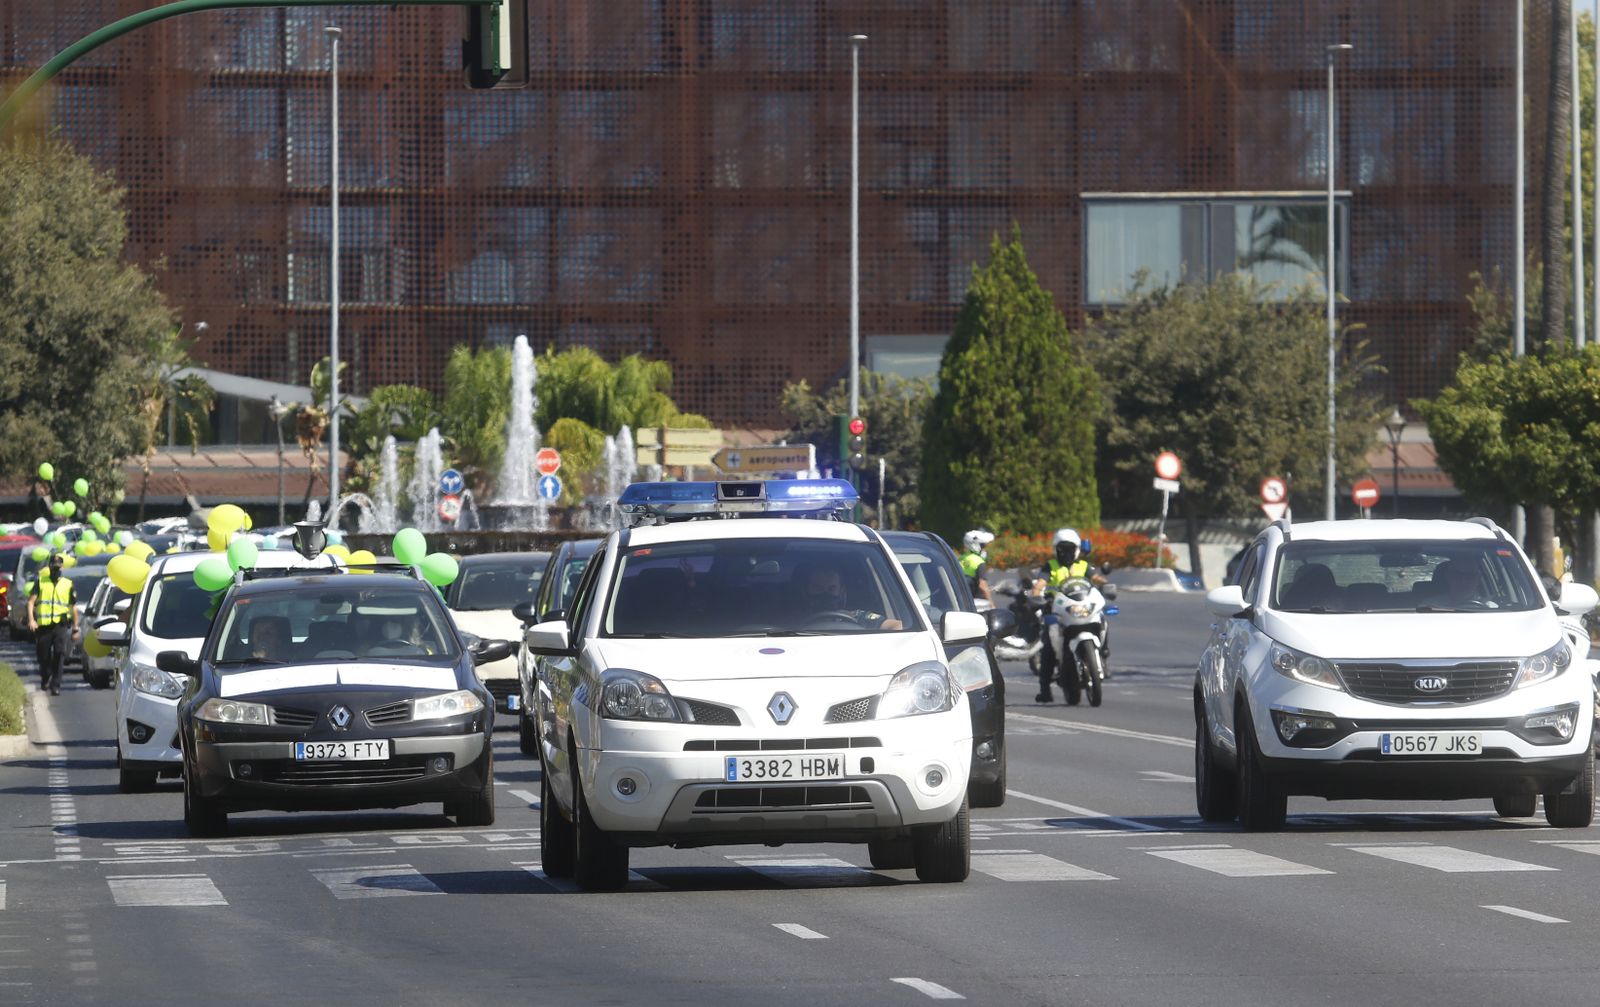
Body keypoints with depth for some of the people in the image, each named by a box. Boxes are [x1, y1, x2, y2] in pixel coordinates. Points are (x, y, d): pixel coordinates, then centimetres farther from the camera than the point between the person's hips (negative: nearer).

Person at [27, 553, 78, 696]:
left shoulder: (67, 584, 10)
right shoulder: (40, 581, 7)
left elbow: (73, 607, 16)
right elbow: (31, 601, -1)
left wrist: (75, 627, 15)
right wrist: (31, 619, -16)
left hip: (61, 625, 0)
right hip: (43, 625, 0)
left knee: (59, 654, -15)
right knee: (44, 656, 8)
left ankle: (56, 685, -13)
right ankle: (45, 678, 36)